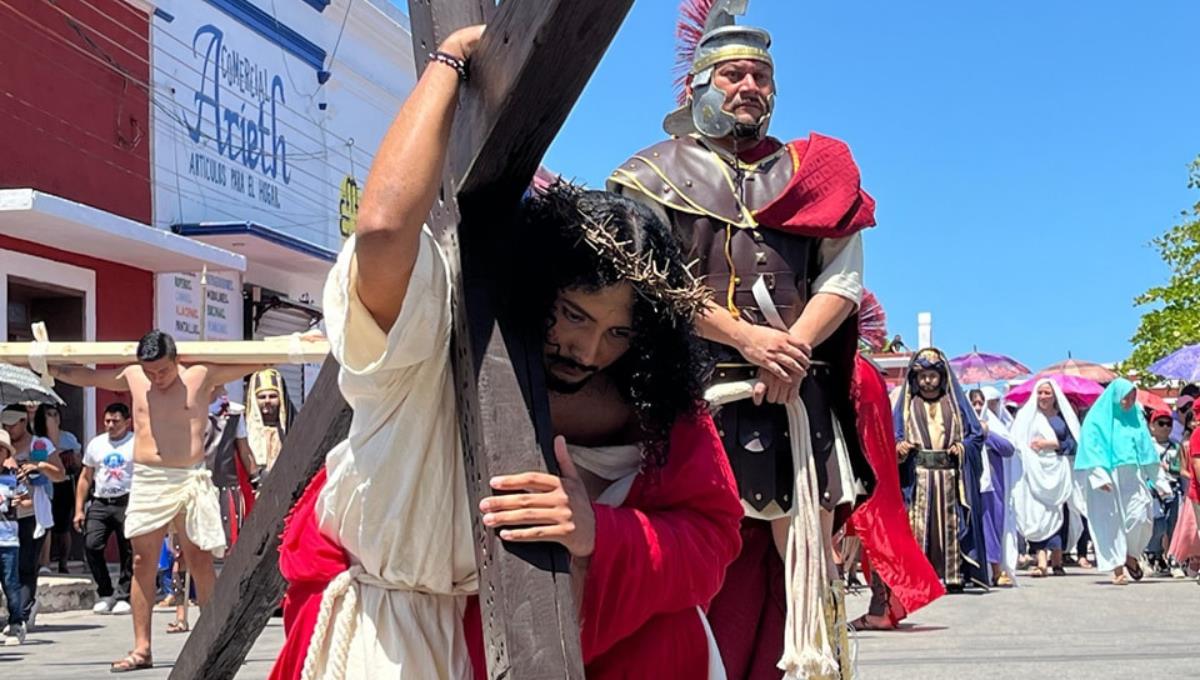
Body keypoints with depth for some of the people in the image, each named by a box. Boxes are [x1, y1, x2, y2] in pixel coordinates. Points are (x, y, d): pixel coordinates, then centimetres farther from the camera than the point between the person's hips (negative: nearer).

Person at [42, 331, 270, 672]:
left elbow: (253, 362, 1)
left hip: (190, 479, -3)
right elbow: (78, 375, 20)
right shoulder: (132, 378, 8)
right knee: (142, 562, 2)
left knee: (201, 562, -1)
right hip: (146, 480, 3)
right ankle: (141, 648, 6)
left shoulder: (202, 375, 0)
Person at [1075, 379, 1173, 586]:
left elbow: (1147, 449, 16)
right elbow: (1090, 448, -6)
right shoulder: (1097, 419, 0)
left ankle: (1131, 556, 15)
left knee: (1140, 516, -10)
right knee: (1112, 522, -4)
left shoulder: (1136, 418, 14)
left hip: (1133, 478, 4)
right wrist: (1099, 476, -19)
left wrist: (1160, 480, 12)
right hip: (1108, 479, -3)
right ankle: (1117, 569, 2)